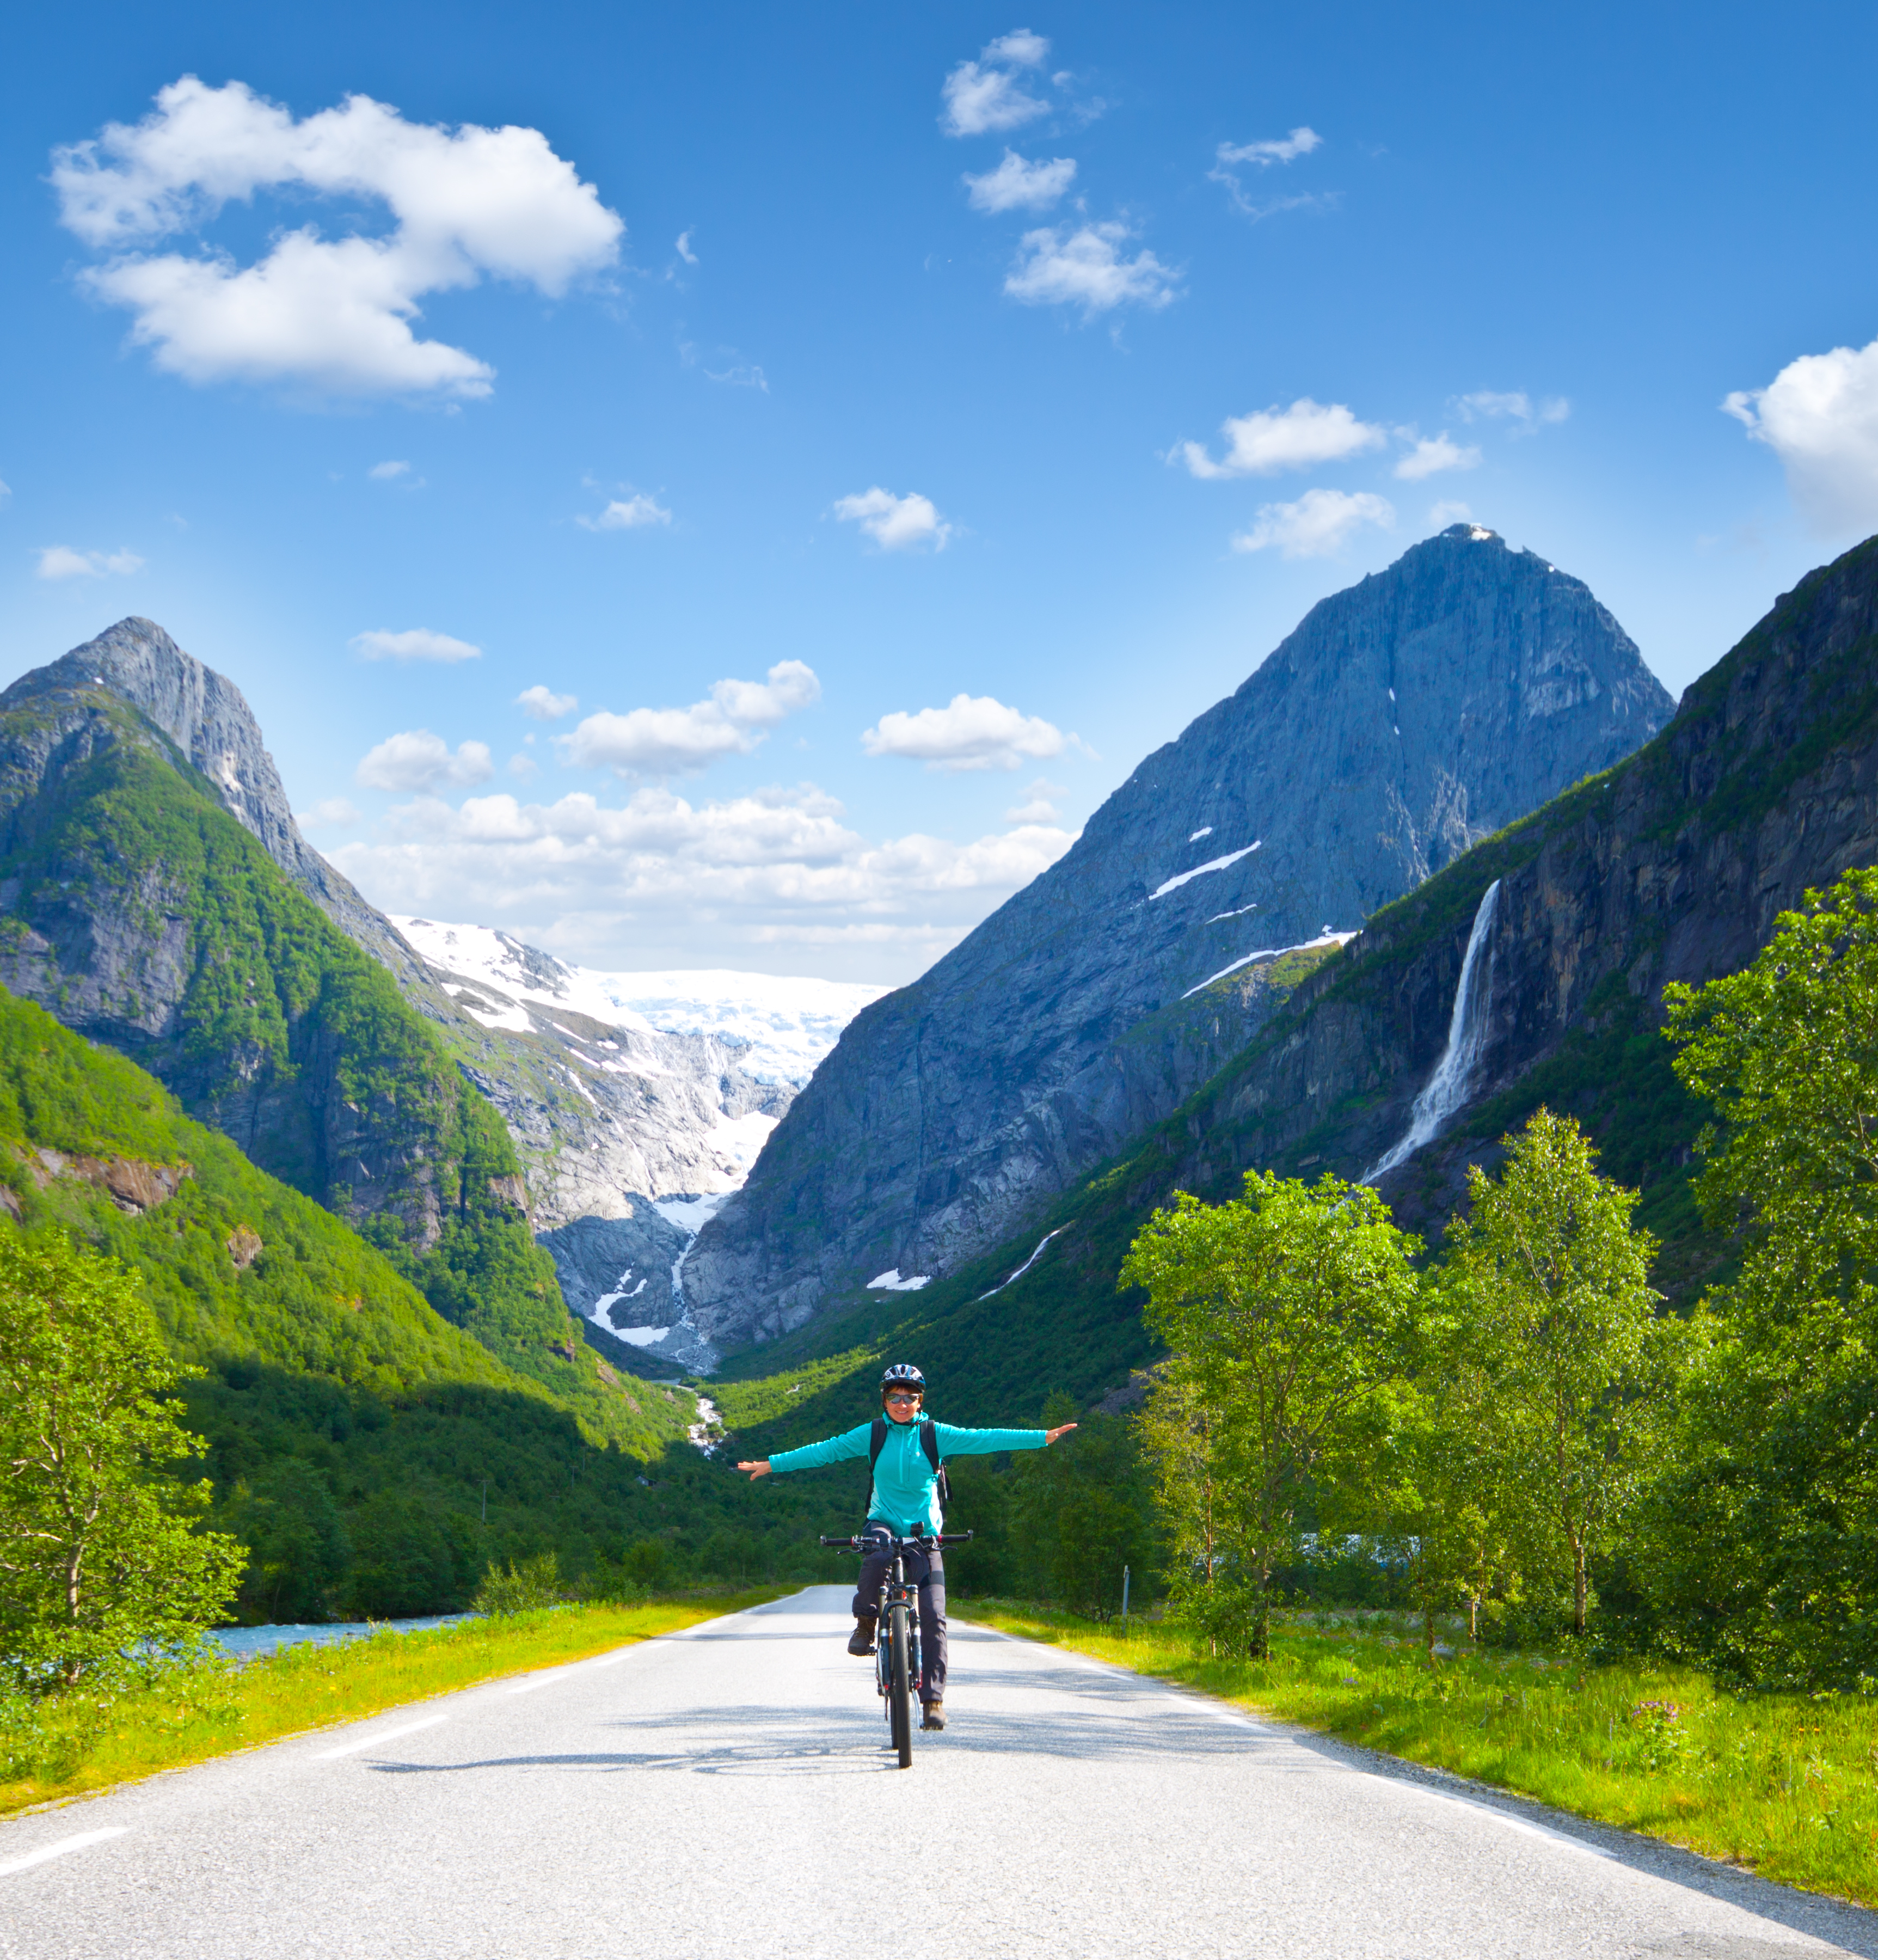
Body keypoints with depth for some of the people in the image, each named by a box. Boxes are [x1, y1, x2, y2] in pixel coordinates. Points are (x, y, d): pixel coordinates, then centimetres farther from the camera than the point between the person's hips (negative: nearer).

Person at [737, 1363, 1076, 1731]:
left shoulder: (935, 1435, 0)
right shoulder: (871, 1435, 2)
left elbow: (983, 1440, -6)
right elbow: (825, 1451, 4)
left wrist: (1043, 1437, -14)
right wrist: (771, 1465, 1)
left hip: (924, 1534, 0)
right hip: (884, 1522, 0)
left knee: (932, 1616, -13)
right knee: (877, 1556, -37)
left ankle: (933, 1699, -9)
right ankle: (866, 1624, -12)